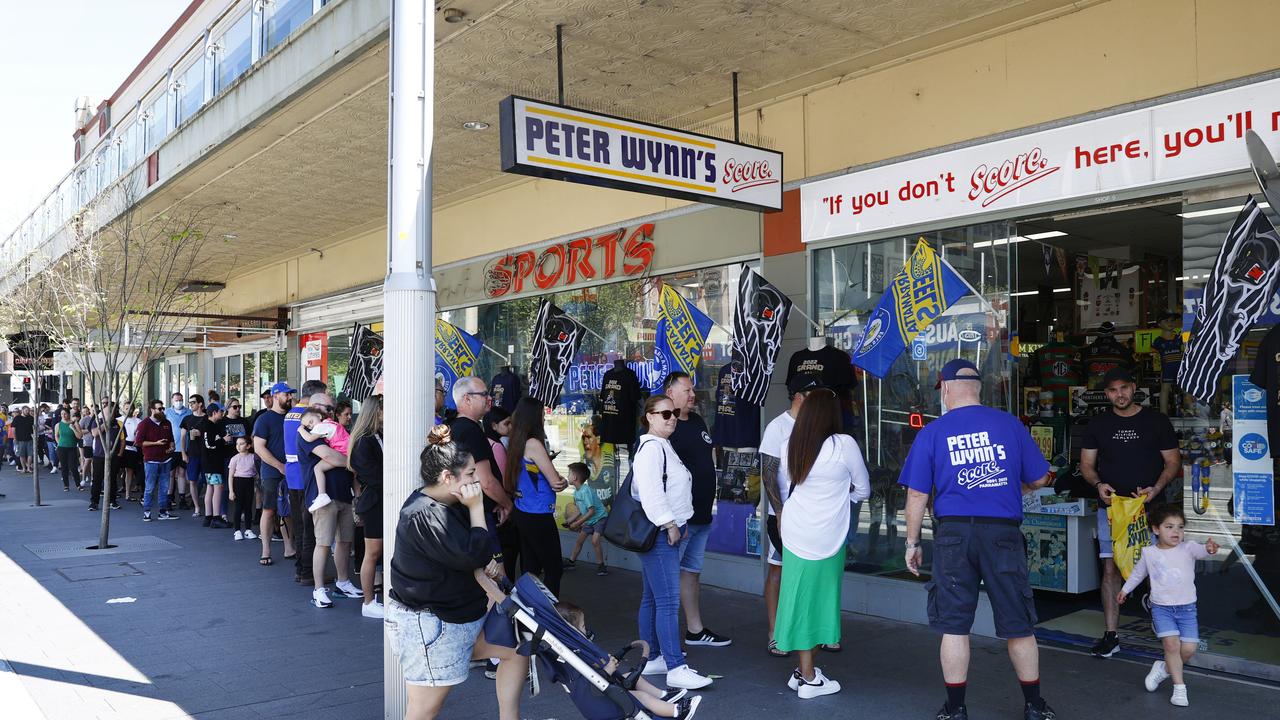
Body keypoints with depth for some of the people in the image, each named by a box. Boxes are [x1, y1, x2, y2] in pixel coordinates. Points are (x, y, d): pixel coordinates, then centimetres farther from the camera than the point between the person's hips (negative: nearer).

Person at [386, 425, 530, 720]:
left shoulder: (446, 506, 9)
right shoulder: (423, 516, -25)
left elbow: (468, 557, 20)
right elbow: (474, 554, -25)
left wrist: (488, 563, -1)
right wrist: (476, 507, -18)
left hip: (460, 615, 10)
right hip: (426, 626, -10)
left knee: (517, 648, 15)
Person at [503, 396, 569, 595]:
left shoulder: (517, 444, 8)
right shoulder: (533, 444, -17)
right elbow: (556, 482, -14)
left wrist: (561, 481, 0)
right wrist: (561, 481, 8)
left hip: (522, 514, 8)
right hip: (538, 517, -8)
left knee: (530, 568, 13)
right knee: (553, 569, -1)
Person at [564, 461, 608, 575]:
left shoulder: (586, 491, -27)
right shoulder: (576, 491, 1)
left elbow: (591, 511, -28)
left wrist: (578, 523, -24)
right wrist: (571, 521, 5)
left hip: (600, 518, -9)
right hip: (589, 520, 9)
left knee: (595, 540, -21)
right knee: (580, 539, 13)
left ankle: (601, 565, -7)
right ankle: (571, 562, 26)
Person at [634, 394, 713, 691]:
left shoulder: (664, 446, 18)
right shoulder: (650, 447, -15)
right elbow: (650, 491, -23)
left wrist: (678, 523, 20)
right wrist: (669, 524, -19)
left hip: (667, 532, 11)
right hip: (658, 534, -11)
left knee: (652, 599, 14)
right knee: (668, 601, -11)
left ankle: (652, 659, 21)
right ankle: (676, 668, -10)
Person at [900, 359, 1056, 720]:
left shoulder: (932, 432, 0)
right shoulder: (1009, 424, 2)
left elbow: (917, 495, -1)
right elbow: (1039, 479, 8)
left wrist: (912, 544, 8)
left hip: (954, 533, -1)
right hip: (1003, 532, 1)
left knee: (954, 625, 8)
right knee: (1018, 624, 12)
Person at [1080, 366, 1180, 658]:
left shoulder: (1156, 421, 3)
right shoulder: (1098, 424, 9)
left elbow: (1173, 462, 5)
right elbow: (1087, 464, 10)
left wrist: (1156, 488, -12)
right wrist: (1098, 484, -11)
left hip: (1149, 506, -1)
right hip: (1111, 506, 2)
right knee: (1111, 569, 0)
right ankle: (1111, 636, 4)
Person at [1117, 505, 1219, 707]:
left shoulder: (1187, 548, -6)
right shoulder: (1149, 553, 0)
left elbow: (1200, 551, -30)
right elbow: (1138, 572, 18)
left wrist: (1209, 548, -53)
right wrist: (1125, 589, 28)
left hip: (1187, 608, 0)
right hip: (1161, 607, 0)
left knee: (1189, 649, -5)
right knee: (1171, 644, -14)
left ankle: (1164, 667, 24)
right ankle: (1179, 687, -1)